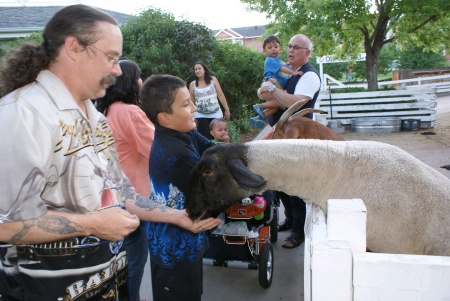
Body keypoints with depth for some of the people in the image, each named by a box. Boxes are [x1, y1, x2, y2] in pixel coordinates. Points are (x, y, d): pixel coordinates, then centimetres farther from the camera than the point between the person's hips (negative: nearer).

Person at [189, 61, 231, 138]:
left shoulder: (213, 80, 1)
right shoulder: (192, 84, 2)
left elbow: (221, 95, 2)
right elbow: (191, 102, 5)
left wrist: (227, 110, 1)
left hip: (216, 114, 0)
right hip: (200, 115, 0)